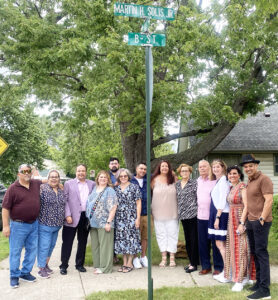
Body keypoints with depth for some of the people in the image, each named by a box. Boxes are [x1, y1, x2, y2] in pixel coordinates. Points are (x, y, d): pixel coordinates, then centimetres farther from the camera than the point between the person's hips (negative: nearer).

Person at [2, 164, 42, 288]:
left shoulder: (36, 184, 5)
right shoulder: (13, 188, -9)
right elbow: (5, 208, -10)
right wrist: (5, 226, -13)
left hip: (34, 224, 5)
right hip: (18, 225, -5)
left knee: (32, 250, 12)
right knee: (15, 251, 4)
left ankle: (25, 272, 28)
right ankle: (14, 276, 19)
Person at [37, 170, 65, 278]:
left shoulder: (61, 191, 9)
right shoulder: (42, 188, -10)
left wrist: (61, 221, 17)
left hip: (57, 225, 7)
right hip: (45, 224, -7)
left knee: (51, 245, 16)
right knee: (44, 246, -3)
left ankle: (46, 265, 31)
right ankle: (41, 269, 9)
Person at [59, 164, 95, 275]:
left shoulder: (92, 184, 9)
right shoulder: (68, 183, 3)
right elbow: (64, 200, -2)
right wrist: (67, 215, -11)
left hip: (86, 217, 3)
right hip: (72, 218, -3)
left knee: (83, 242, 12)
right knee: (67, 242, 2)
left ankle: (80, 264, 25)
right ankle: (63, 265, 14)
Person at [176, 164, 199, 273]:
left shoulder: (194, 183, -5)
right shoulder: (177, 184, 12)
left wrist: (197, 210, -11)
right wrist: (179, 212, 15)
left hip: (193, 214, -6)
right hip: (183, 215, 6)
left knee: (194, 239, -2)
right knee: (187, 239, 13)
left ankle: (194, 264, 6)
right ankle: (191, 261, 24)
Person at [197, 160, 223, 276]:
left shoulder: (214, 181, -7)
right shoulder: (198, 181, 13)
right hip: (201, 216, 6)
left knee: (215, 243, 2)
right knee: (202, 243, 10)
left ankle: (218, 267, 14)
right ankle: (206, 266, 23)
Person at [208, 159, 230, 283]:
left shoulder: (223, 181, -11)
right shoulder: (217, 181, 16)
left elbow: (222, 201, -17)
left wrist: (217, 217, -19)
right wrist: (216, 217, 15)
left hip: (221, 215, -9)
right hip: (216, 215, 9)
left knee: (220, 243, -5)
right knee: (220, 244, 11)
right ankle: (225, 271, 18)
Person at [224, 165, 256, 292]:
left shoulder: (242, 186, -11)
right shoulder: (231, 188, 13)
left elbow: (246, 206, -16)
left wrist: (242, 223, -21)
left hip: (241, 219, -8)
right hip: (232, 220, 8)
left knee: (241, 248, -5)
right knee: (234, 248, 11)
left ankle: (240, 280, 2)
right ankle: (244, 276, 22)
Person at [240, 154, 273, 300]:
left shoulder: (264, 179, -11)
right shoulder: (249, 181, 16)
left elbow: (269, 200, -17)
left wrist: (262, 218, -20)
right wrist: (247, 219, 16)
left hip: (261, 222, -9)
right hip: (250, 222, 9)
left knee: (261, 253, -7)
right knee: (254, 253, 14)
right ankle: (259, 282, 26)